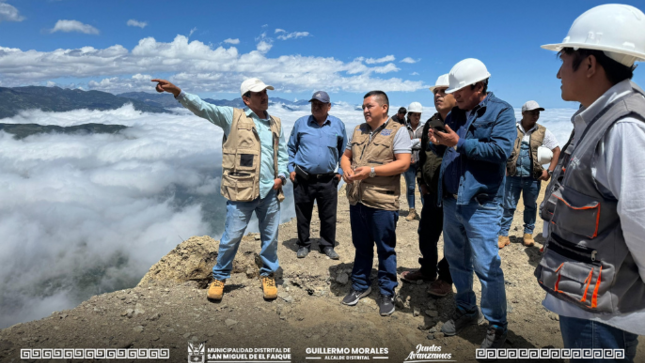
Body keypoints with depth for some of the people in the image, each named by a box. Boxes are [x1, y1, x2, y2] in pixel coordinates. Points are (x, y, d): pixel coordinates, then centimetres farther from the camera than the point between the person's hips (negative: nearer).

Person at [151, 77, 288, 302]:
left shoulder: (276, 123, 14)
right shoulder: (233, 117, 1)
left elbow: (282, 153, 18)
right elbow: (202, 108, -9)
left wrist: (281, 176, 3)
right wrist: (176, 91, -23)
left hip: (270, 192, 4)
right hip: (241, 192, -3)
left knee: (270, 238, 12)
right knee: (231, 237, 4)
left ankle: (268, 275, 32)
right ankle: (219, 277, 25)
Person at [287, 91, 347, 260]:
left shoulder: (338, 125, 5)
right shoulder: (301, 123, 4)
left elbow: (343, 151, 13)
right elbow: (291, 147, 10)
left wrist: (340, 171, 6)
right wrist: (291, 168, 2)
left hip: (328, 180, 0)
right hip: (303, 179, 0)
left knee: (328, 216, 7)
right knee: (303, 215, 9)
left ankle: (327, 245, 24)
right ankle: (303, 245, 25)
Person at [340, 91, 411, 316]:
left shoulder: (397, 131, -5)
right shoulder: (358, 130, 15)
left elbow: (404, 163, -14)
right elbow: (346, 155, 20)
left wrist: (371, 171, -20)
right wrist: (346, 168, -3)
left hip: (382, 202, -6)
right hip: (357, 199, 6)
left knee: (385, 250, 6)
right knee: (361, 247, 17)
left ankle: (387, 293, 22)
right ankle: (360, 285, 33)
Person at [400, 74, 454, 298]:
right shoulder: (430, 124, 11)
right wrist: (421, 180, 10)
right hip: (431, 192, 7)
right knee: (426, 234, 17)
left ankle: (446, 278, 26)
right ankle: (428, 270, 37)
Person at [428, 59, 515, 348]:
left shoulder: (501, 111, -5)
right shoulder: (456, 113, 14)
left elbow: (501, 150, -20)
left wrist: (459, 143, -20)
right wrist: (438, 143, -3)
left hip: (480, 204, -7)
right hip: (451, 201, 7)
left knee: (486, 266, -2)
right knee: (456, 260, 16)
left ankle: (497, 326, 17)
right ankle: (466, 311, 35)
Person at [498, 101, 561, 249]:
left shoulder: (543, 132, 4)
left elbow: (556, 150, 8)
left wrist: (549, 171, -1)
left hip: (533, 177, 1)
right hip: (512, 176, -1)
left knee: (530, 206, 13)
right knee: (508, 206, 2)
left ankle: (528, 234, 27)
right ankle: (503, 235, 9)